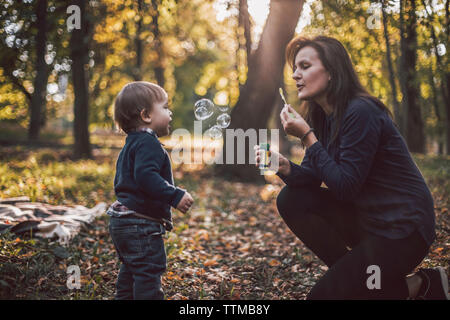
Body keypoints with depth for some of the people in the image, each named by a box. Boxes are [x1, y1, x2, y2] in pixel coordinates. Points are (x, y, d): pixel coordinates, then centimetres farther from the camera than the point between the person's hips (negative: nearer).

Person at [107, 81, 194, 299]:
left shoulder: (131, 144, 18)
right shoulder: (148, 143, -15)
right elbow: (146, 176, -30)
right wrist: (175, 196, -27)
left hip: (122, 221, 11)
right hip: (141, 225, -11)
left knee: (131, 270, 20)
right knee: (149, 271, -6)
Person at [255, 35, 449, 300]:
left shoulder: (361, 112, -22)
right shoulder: (321, 116, 5)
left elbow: (344, 187, -22)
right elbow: (312, 177, 4)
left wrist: (307, 136, -21)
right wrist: (285, 167, -17)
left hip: (402, 229, -9)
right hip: (365, 216, 9)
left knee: (324, 295, -9)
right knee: (291, 199, -3)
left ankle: (415, 286, 4)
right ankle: (354, 273, 5)